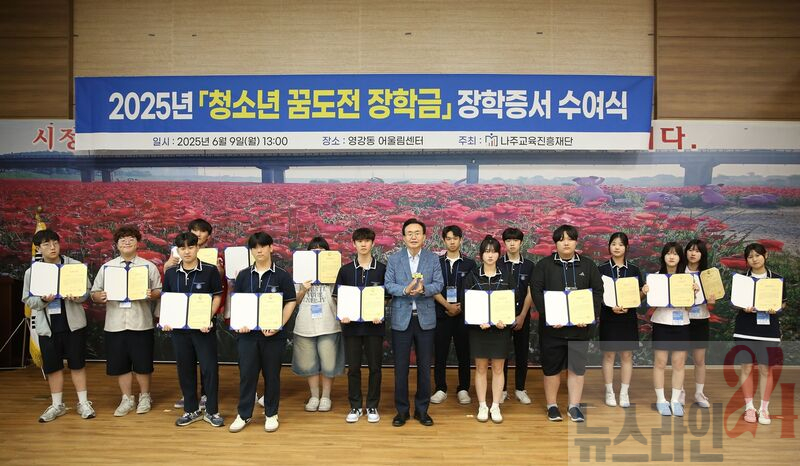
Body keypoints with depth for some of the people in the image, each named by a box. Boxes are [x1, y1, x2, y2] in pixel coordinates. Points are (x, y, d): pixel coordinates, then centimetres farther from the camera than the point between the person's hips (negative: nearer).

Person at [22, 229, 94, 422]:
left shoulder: (75, 265, -5)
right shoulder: (31, 272, 0)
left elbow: (86, 291, -2)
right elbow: (28, 300, 2)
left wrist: (76, 297, -23)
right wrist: (43, 300, -18)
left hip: (73, 323, -2)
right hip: (47, 326, 2)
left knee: (77, 363, 6)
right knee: (52, 366, 10)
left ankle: (83, 403, 17)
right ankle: (57, 405, 25)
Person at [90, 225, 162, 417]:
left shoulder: (149, 266, 4)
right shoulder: (106, 267, 8)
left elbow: (160, 291, 2)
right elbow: (94, 293, 8)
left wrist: (152, 294, -19)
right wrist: (99, 296, -14)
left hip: (141, 324, -2)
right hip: (115, 324, 2)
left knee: (142, 364, 5)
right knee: (120, 365, 9)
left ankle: (144, 397, 25)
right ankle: (127, 399, 26)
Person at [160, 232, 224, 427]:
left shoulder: (210, 270, -5)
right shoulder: (171, 273, 5)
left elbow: (217, 297, -3)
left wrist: (208, 318, -16)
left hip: (204, 328, -3)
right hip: (179, 328, 3)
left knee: (209, 368, -1)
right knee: (185, 369, 11)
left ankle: (212, 411, 14)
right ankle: (191, 410, 26)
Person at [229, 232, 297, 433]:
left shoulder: (282, 275, -2)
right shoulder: (243, 275, 7)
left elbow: (290, 302, -3)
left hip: (273, 333, -2)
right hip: (247, 332, 2)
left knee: (272, 374, 7)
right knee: (246, 373, 6)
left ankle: (271, 414, 21)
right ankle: (243, 414, 20)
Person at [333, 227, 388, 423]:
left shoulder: (382, 269, 1)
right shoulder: (345, 270, 5)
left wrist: (381, 314, -12)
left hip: (374, 325, -1)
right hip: (352, 324, 1)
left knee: (375, 367, 6)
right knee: (353, 367, 7)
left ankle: (372, 407, 20)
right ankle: (355, 407, 20)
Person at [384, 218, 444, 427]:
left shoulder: (433, 259, 4)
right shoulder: (394, 259, 3)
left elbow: (439, 284, -3)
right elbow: (388, 285, -3)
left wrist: (423, 289, -23)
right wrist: (406, 290, -22)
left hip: (425, 318, 1)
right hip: (401, 318, 0)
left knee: (424, 365, 8)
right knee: (401, 366, 5)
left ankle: (422, 409, 22)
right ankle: (401, 410, 18)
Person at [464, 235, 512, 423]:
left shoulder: (506, 276, 3)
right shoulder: (473, 276, 0)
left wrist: (505, 321, -13)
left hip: (501, 328, 1)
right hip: (478, 328, 0)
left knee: (498, 368, 6)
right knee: (481, 367, 6)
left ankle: (495, 406, 16)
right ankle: (482, 406, 16)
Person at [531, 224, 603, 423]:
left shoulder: (588, 265, 8)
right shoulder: (544, 265, 2)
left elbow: (598, 291, 5)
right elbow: (536, 291, -6)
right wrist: (548, 315, -16)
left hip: (579, 326, 2)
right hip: (552, 326, -1)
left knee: (577, 367, 6)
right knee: (551, 367, 7)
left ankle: (574, 406, 18)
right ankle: (552, 406, 20)